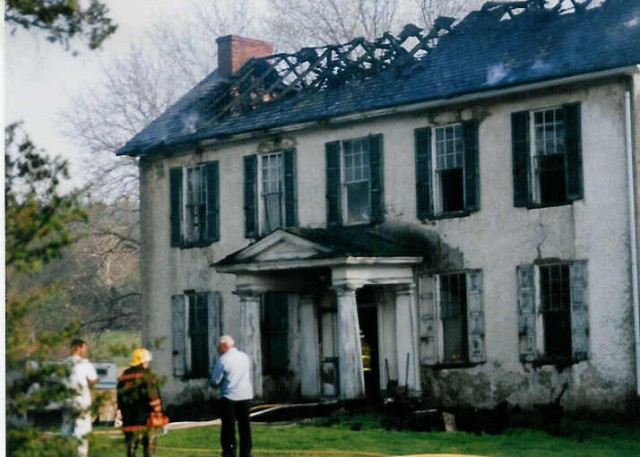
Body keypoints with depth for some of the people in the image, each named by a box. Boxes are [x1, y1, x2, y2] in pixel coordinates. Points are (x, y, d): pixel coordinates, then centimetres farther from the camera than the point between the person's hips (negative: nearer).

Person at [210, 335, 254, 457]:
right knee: (244, 426, 11)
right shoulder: (245, 357, 8)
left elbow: (215, 380, -7)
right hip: (246, 396, 5)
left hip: (229, 396, -5)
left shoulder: (223, 359, -9)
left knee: (229, 429, 0)